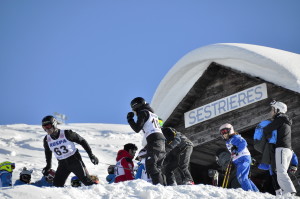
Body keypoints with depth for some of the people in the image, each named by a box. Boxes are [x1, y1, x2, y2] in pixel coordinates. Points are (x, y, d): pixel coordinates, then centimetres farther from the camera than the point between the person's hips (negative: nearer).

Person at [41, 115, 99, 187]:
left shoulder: (66, 134, -16)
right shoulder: (47, 140, -3)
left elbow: (82, 141, -6)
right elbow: (48, 152, 19)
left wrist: (91, 155, -7)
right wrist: (48, 165, 25)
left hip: (74, 160, -4)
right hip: (62, 164, 4)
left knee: (86, 181, -7)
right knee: (57, 185, -6)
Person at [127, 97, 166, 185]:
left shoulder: (143, 112, 3)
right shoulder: (152, 114, 29)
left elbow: (137, 129, -4)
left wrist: (130, 119, 10)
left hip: (153, 139, -9)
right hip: (161, 139, 9)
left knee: (150, 166, -15)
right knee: (157, 167, 9)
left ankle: (158, 185, -27)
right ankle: (163, 185, 2)